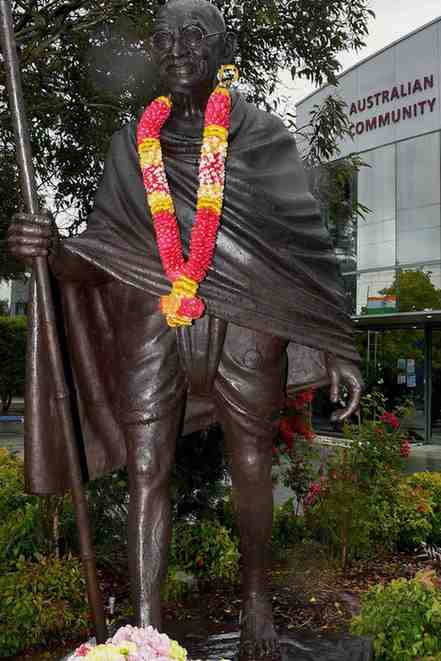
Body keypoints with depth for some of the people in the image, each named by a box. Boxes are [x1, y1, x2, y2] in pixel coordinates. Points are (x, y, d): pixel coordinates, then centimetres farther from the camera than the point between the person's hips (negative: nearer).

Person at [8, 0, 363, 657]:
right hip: (152, 322, 2)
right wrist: (51, 249, -17)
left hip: (244, 323, -1)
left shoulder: (262, 134, 5)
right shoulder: (133, 142, 11)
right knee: (145, 471, -2)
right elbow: (99, 253, 6)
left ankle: (256, 597, 29)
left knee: (251, 467, 7)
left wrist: (337, 346, -1)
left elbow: (307, 243, 3)